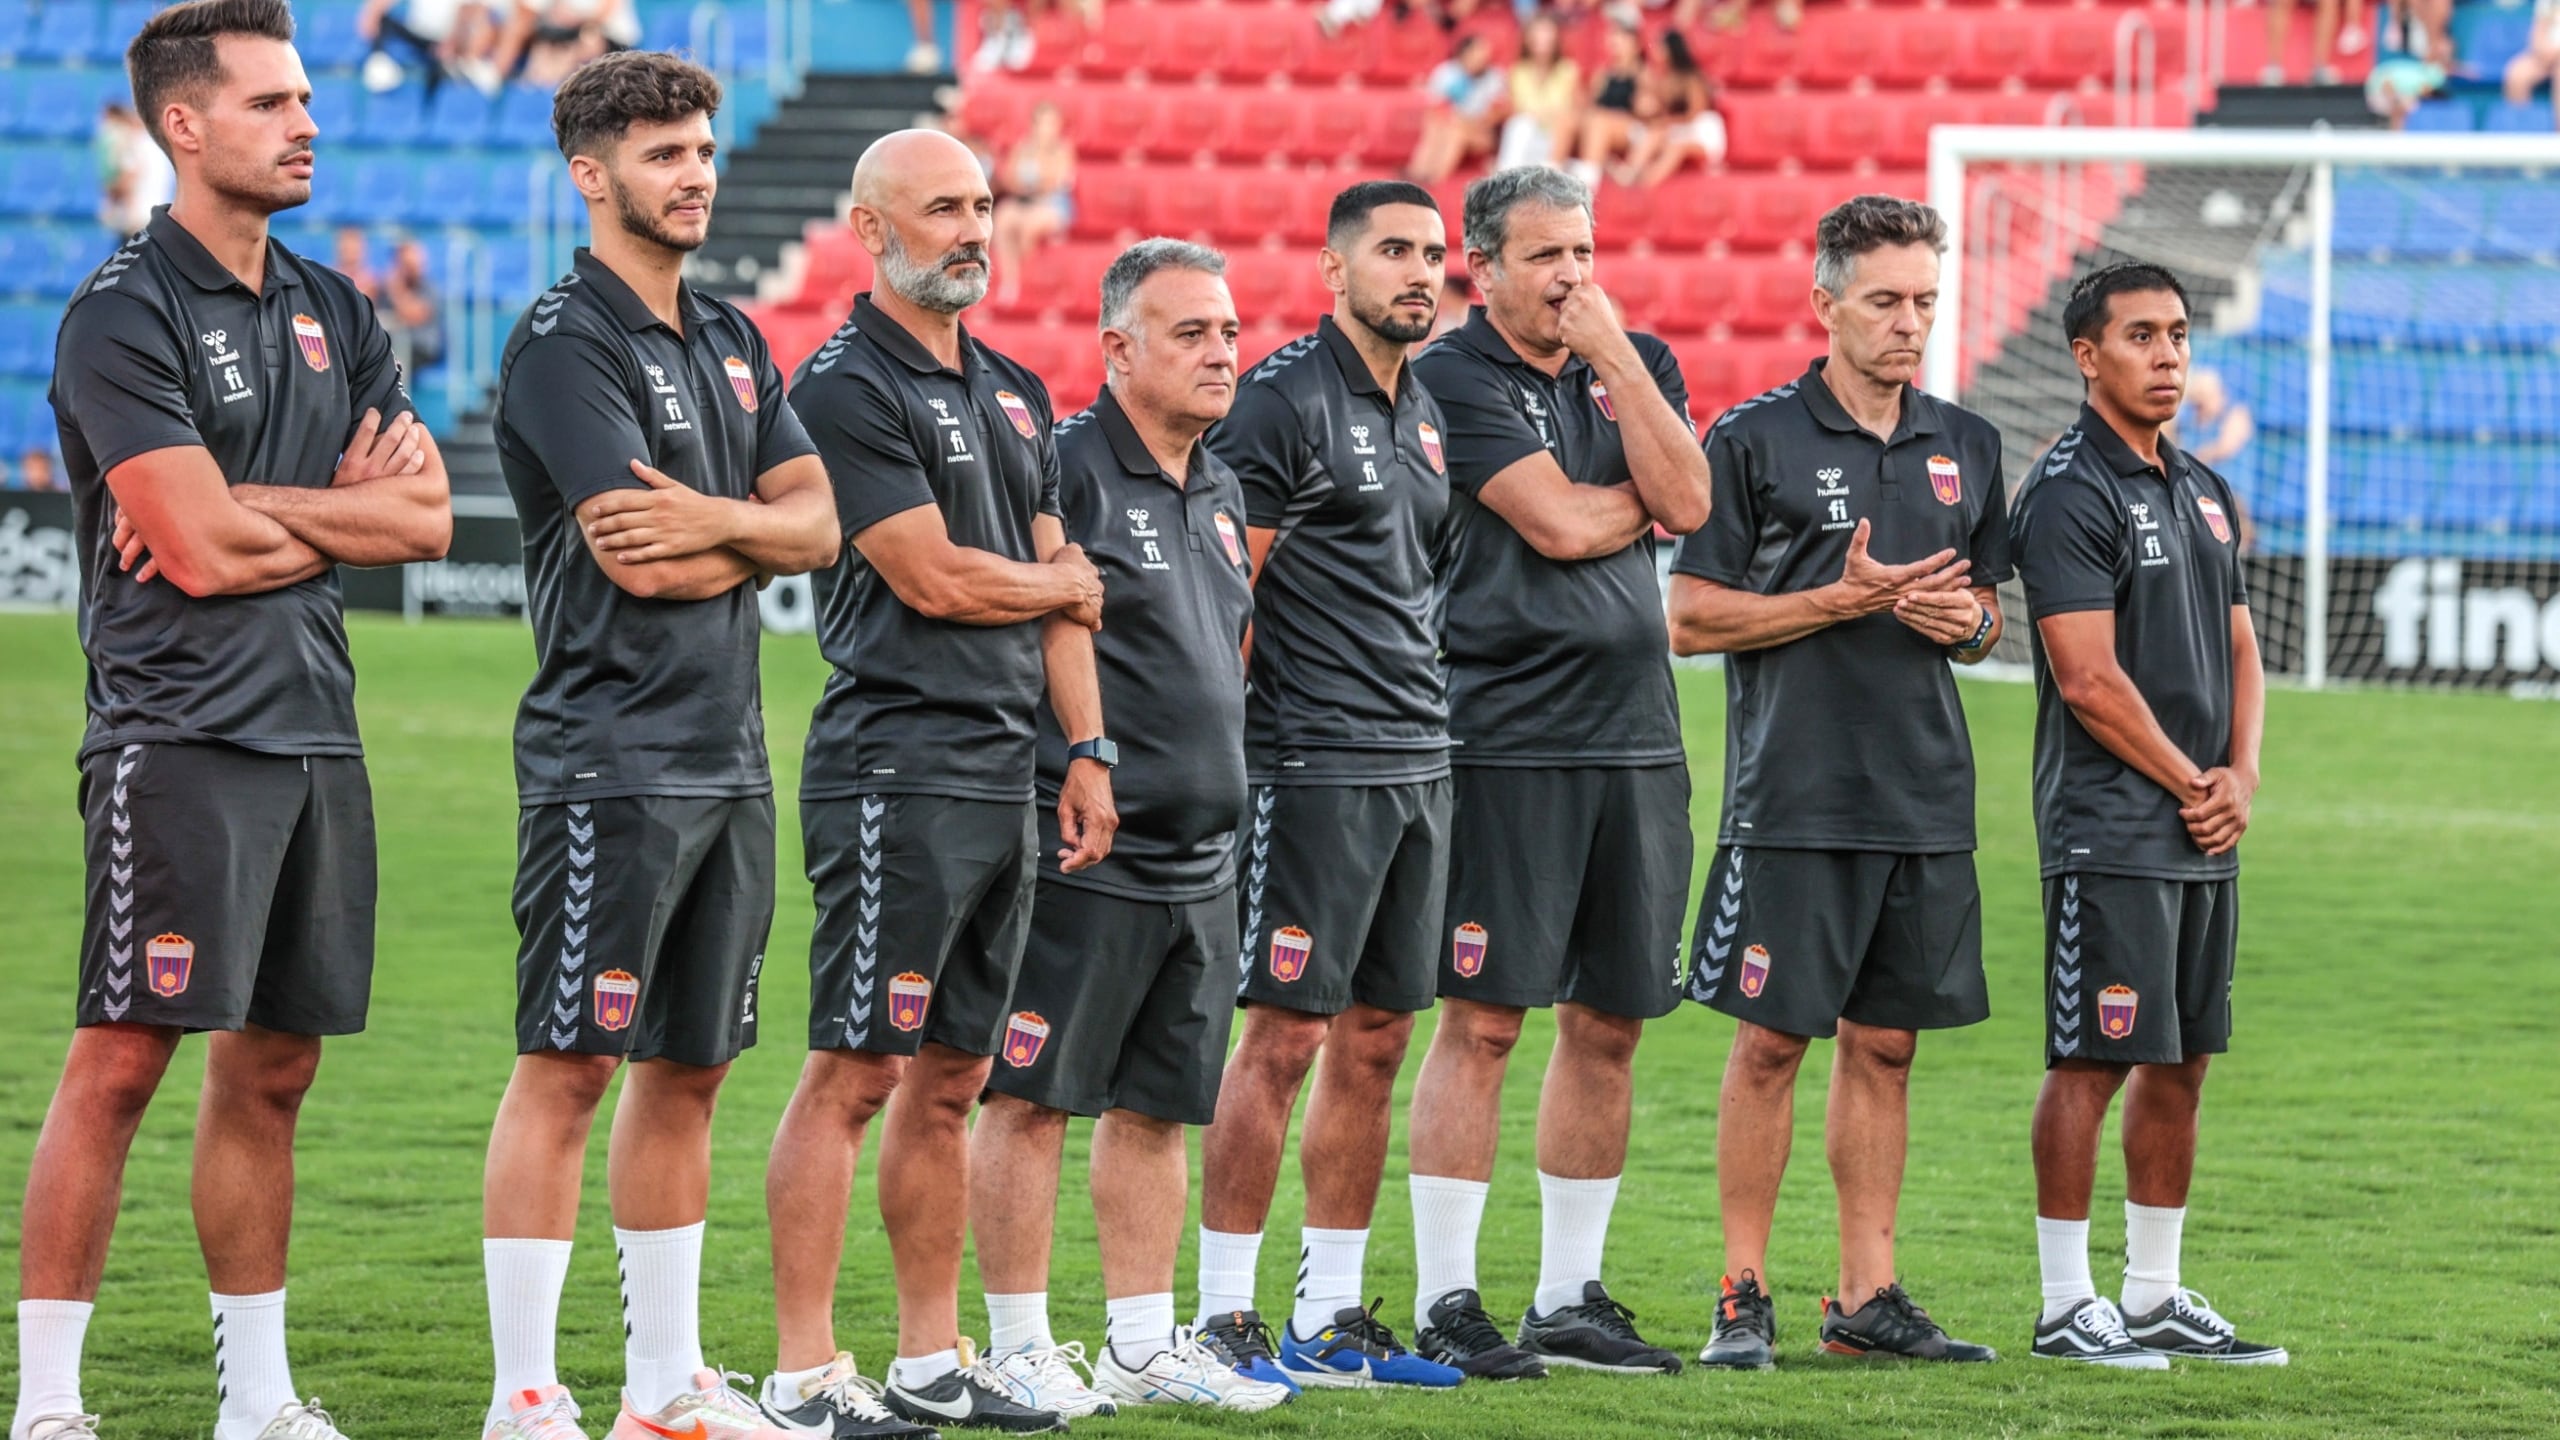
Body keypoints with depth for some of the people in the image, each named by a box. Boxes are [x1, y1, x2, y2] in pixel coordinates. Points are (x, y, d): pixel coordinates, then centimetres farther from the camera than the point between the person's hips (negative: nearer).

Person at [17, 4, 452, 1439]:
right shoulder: (125, 312, -8)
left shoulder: (332, 310, 15)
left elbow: (428, 518, 7)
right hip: (181, 737, -7)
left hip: (317, 730, 7)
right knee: (122, 1062, -9)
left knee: (273, 1073, 10)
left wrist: (251, 507, -8)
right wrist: (345, 505, 1)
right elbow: (201, 554, -16)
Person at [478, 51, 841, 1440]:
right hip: (611, 763, -8)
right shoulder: (566, 344, -10)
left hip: (729, 755, 8)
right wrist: (764, 534, -1)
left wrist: (712, 520, -12)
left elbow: (818, 519, 8)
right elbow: (638, 562, -18)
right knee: (567, 1067, -8)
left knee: (689, 1069, 12)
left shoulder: (731, 339, 16)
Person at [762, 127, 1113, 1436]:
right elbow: (933, 578, -14)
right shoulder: (847, 387, -9)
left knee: (952, 1075, 12)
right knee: (854, 1072, -8)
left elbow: (1065, 600, 19)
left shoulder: (1013, 394, 18)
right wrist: (1062, 582, 3)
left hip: (1007, 774, 8)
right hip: (899, 771, -8)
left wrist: (1088, 751, 9)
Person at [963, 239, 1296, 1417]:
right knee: (1033, 1097, -3)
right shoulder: (1064, 471, -11)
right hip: (1082, 855, -8)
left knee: (1156, 1107, 11)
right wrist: (1075, 779, -14)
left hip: (1199, 865, 8)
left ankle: (1144, 1346, 17)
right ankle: (1018, 1350, 2)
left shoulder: (1220, 494, 16)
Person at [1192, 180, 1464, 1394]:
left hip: (1417, 762, 8)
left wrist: (1428, 748, 18)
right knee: (1285, 1035, -7)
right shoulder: (1284, 402, -10)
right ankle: (1224, 1316, -2)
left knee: (1375, 1040, 9)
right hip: (1317, 768, -8)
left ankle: (1332, 1315, 15)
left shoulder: (1422, 413, 16)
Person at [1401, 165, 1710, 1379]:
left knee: (1608, 1024, 8)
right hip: (1507, 741, -6)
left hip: (1636, 736, 6)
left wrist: (1613, 352, -5)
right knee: (1483, 1018, -6)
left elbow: (1686, 502, -3)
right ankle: (1445, 1302, -2)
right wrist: (1648, 497, 3)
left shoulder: (1639, 365, 14)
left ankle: (1570, 1296, 16)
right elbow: (1560, 523, -15)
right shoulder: (1455, 379, -5)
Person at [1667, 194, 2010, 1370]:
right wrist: (1841, 601, -14)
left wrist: (1966, 620, -2)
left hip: (1927, 802, 5)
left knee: (1884, 1045, 8)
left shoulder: (1966, 448, 13)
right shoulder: (1754, 442, -4)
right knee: (1770, 1042, -3)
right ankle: (1744, 1296, 3)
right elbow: (1690, 616, -6)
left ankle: (1868, 1296, 13)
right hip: (1793, 798, -5)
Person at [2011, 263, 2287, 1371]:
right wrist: (2191, 784, -10)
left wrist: (2240, 779, 2)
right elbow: (2089, 676, -16)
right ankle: (2067, 1303, -2)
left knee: (2181, 1064, 10)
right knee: (2094, 1063, -6)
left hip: (2206, 835, 8)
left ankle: (2155, 1297, 16)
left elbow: (2240, 654, 20)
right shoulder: (2069, 491, -10)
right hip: (2111, 832, -8)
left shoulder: (2203, 492, 17)